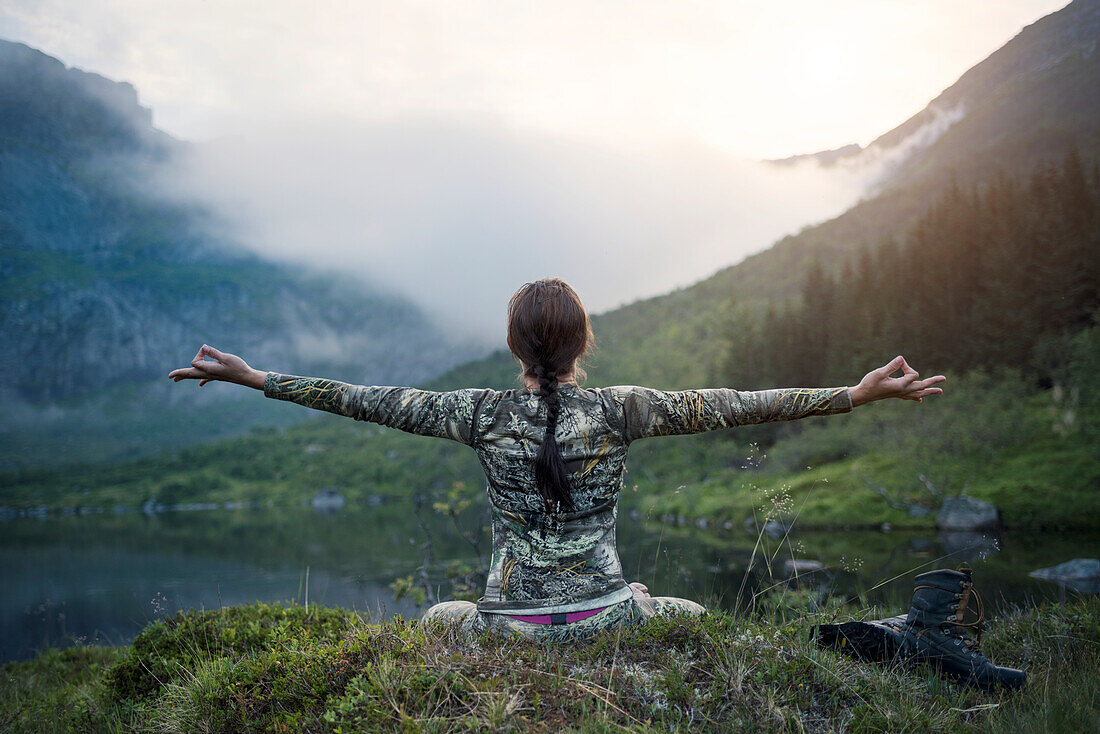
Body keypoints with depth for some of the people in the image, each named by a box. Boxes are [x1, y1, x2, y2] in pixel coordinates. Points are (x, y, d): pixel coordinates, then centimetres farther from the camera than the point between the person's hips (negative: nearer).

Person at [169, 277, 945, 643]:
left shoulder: (486, 414, -10)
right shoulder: (619, 411, -11)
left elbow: (370, 400, -7)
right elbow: (734, 405, -12)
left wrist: (255, 377, 1)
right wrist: (858, 394, -8)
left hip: (512, 626, 1)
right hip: (609, 619, 0)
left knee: (436, 621, 34)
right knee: (696, 620, 30)